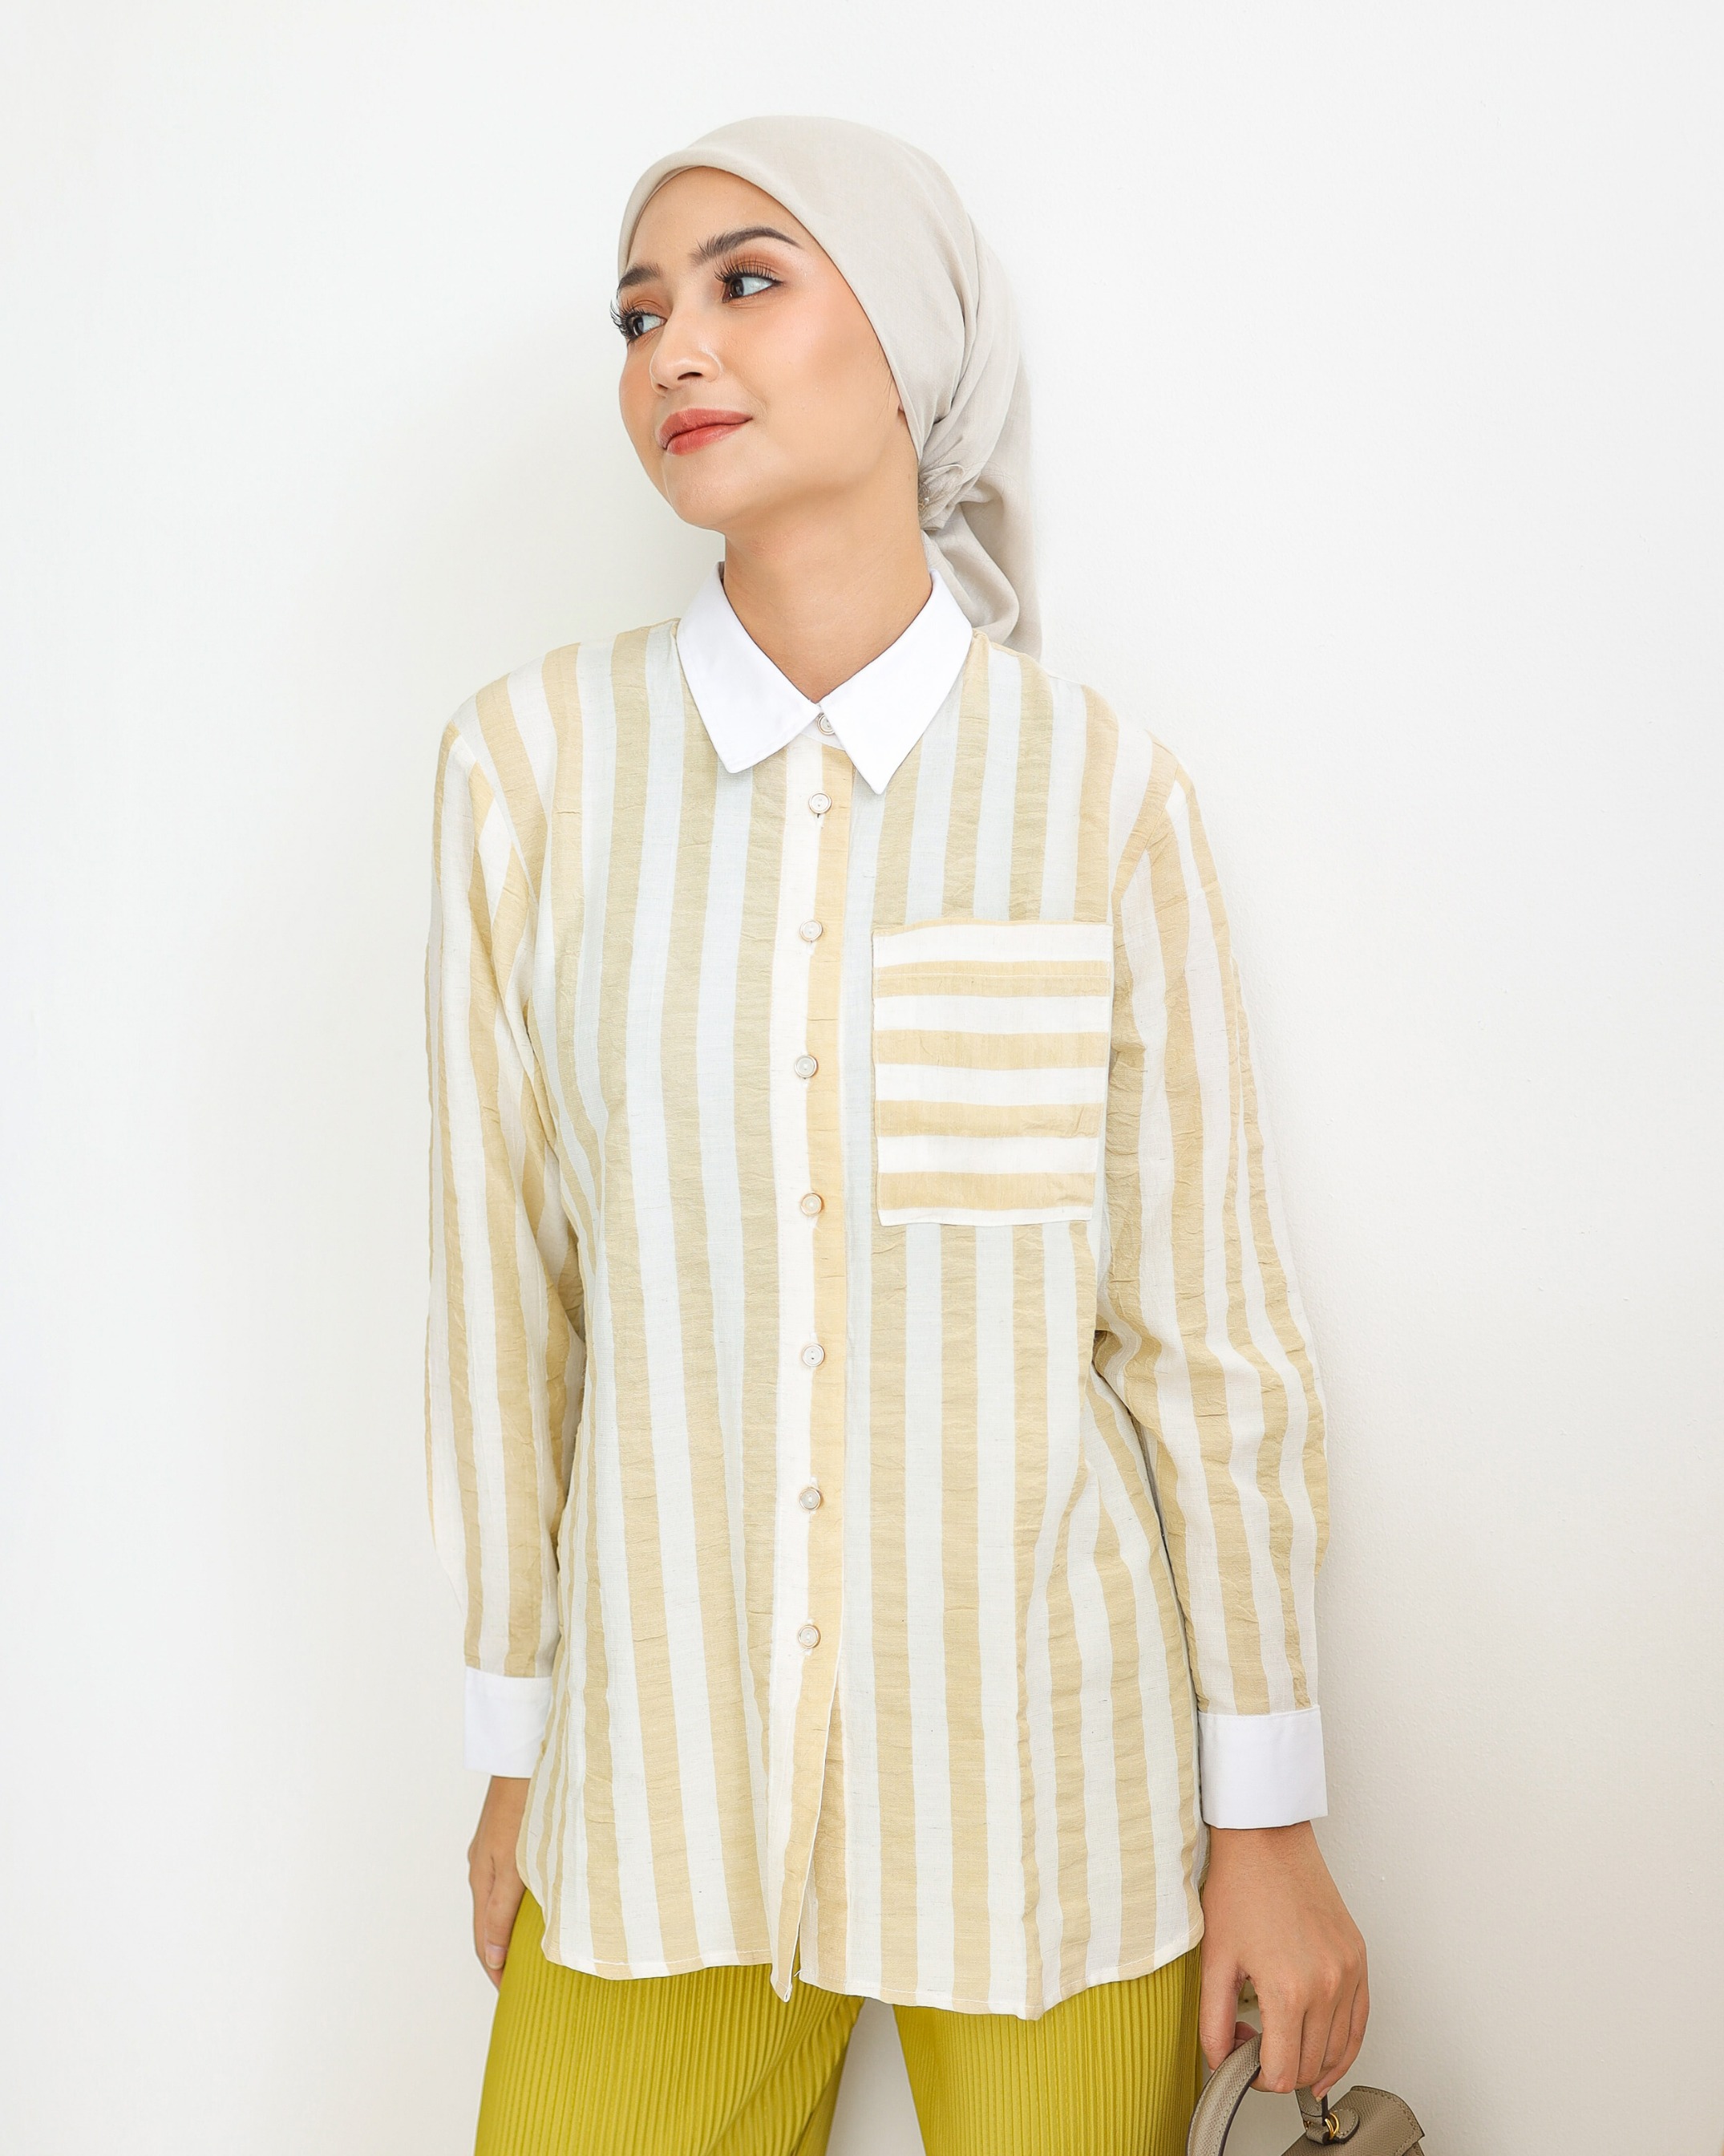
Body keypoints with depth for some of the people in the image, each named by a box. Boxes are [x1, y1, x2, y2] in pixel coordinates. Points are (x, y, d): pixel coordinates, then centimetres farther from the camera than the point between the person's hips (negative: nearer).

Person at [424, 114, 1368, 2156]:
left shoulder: (1100, 791, -8)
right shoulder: (528, 763, -5)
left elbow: (1207, 1317, -4)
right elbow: (503, 1287, 1)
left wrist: (1269, 1816, 1)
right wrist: (515, 1744, 7)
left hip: (1043, 1756, -1)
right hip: (667, 1752, 1)